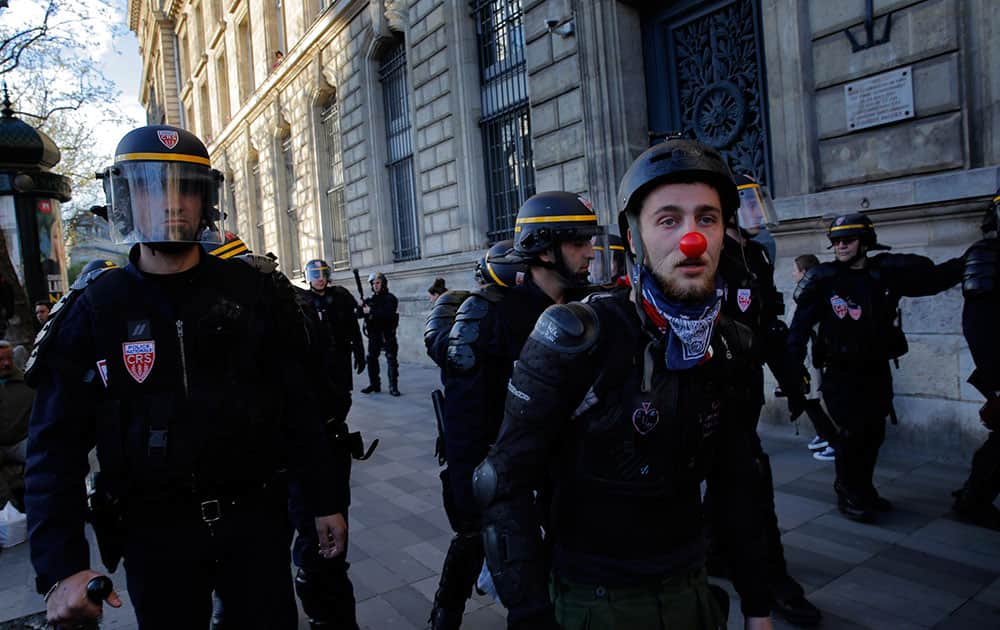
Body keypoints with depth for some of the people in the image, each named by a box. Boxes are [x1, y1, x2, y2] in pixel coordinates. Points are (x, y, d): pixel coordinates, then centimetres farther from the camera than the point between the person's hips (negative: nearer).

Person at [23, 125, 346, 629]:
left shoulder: (255, 293, -5)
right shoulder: (91, 311, -5)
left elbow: (297, 410, -2)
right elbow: (55, 449, -6)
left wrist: (325, 501, 1)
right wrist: (62, 568, -13)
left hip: (255, 516, 0)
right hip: (154, 533, 1)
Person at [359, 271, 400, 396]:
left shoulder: (390, 298, -5)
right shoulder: (370, 299, 11)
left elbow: (388, 313, -22)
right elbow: (359, 314, 9)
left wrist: (371, 311, -22)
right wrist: (361, 307, -13)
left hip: (387, 335, -5)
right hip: (374, 335, 5)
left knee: (391, 360, -5)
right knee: (371, 359, 8)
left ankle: (393, 386, -1)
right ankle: (374, 384, 19)